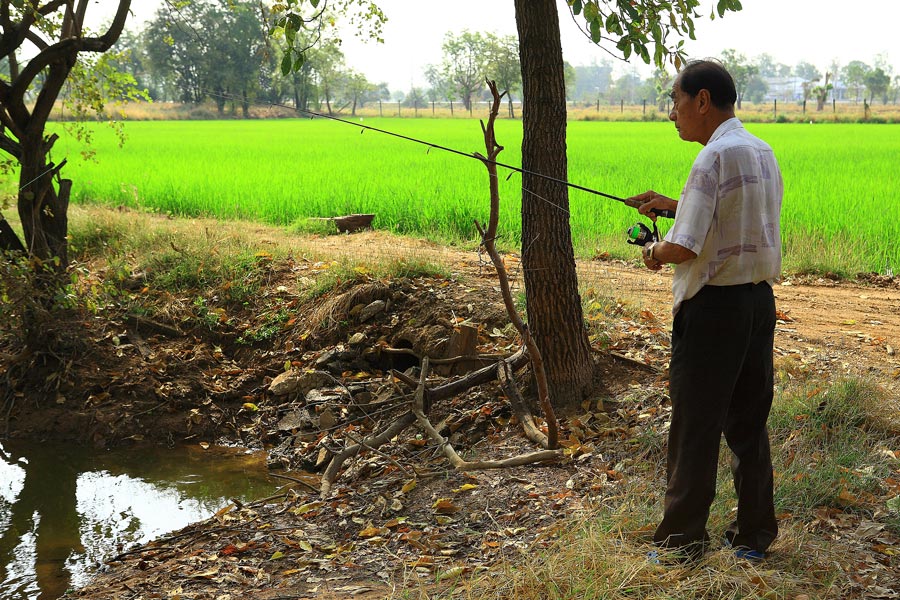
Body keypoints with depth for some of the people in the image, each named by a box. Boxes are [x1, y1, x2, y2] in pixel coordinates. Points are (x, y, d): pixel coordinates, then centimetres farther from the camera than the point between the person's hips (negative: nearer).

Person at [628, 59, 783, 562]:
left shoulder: (715, 157, -18)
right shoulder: (763, 152, 9)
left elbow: (684, 247, -23)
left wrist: (655, 252, -2)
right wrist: (674, 204, 17)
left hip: (714, 307, -8)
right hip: (760, 301, 8)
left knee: (696, 425, 3)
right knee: (749, 422, 15)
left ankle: (683, 537, 13)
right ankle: (756, 534, 23)